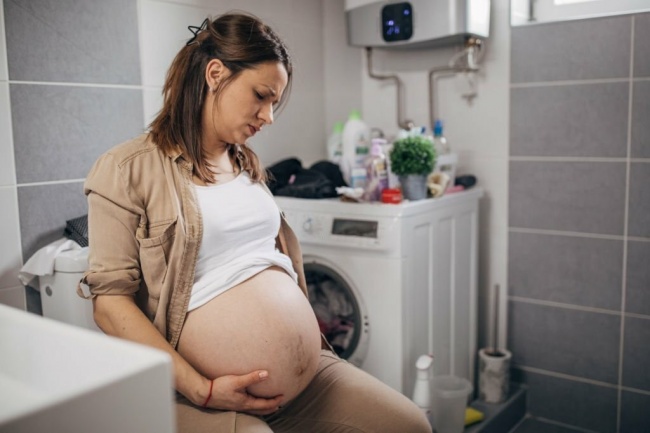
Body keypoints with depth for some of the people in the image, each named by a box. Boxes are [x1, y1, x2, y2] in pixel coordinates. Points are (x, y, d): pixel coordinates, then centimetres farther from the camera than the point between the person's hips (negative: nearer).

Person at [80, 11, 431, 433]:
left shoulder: (247, 165, 14)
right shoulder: (128, 169, -7)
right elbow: (110, 298, -11)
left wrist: (310, 338, 9)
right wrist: (201, 390, -15)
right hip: (206, 395, -6)